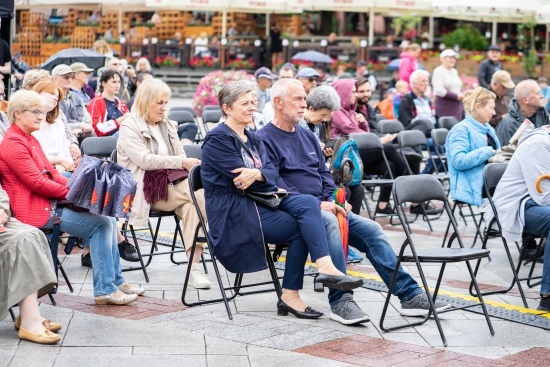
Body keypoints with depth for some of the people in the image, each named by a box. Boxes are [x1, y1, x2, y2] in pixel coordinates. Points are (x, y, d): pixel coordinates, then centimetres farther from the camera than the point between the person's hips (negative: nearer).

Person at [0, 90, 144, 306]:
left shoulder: (29, 139, 19)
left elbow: (51, 173, 17)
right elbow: (37, 183, -19)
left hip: (50, 202, 10)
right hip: (37, 210, -10)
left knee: (108, 219, 1)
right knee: (100, 224, -14)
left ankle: (115, 281, 7)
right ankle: (104, 290, -10)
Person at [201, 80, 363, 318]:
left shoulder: (253, 140, 20)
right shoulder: (217, 139, -5)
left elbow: (271, 173, 3)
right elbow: (240, 176, -16)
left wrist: (256, 174, -18)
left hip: (261, 202, 7)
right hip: (234, 214, -7)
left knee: (308, 202, -20)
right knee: (302, 227, -20)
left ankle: (325, 266, -26)